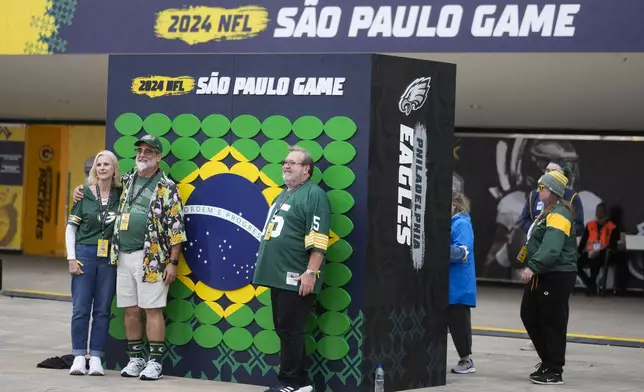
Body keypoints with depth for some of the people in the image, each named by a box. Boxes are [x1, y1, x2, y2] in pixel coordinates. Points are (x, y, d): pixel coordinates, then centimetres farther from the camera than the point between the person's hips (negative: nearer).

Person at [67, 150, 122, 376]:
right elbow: (71, 228, 4)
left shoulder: (121, 195, 3)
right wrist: (71, 258, -3)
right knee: (81, 308, -1)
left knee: (102, 309, 3)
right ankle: (79, 357, 5)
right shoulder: (85, 194, 0)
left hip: (110, 257, 1)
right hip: (85, 254, -1)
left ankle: (96, 358, 8)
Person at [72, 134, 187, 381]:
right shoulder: (126, 181, 14)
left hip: (151, 259, -6)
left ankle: (155, 362, 1)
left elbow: (175, 227, -7)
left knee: (152, 310, -4)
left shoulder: (166, 187, -3)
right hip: (123, 256, 6)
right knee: (130, 310, 8)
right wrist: (83, 188, 14)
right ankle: (135, 359, 16)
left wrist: (173, 262, -11)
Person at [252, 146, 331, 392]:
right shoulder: (284, 195, 21)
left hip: (296, 278, -10)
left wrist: (311, 272, -22)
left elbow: (318, 240, -17)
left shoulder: (314, 194, -9)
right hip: (279, 276, 10)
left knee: (290, 331, -6)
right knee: (284, 330, 10)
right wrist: (265, 268, 23)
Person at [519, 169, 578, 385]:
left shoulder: (559, 215, -18)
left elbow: (551, 247, -31)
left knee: (552, 323, -4)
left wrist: (533, 267, -39)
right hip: (542, 276, 11)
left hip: (557, 277, -11)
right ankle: (548, 360, 24)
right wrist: (533, 268, 28)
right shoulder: (549, 212, 16)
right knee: (529, 315, 15)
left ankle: (554, 371, 4)